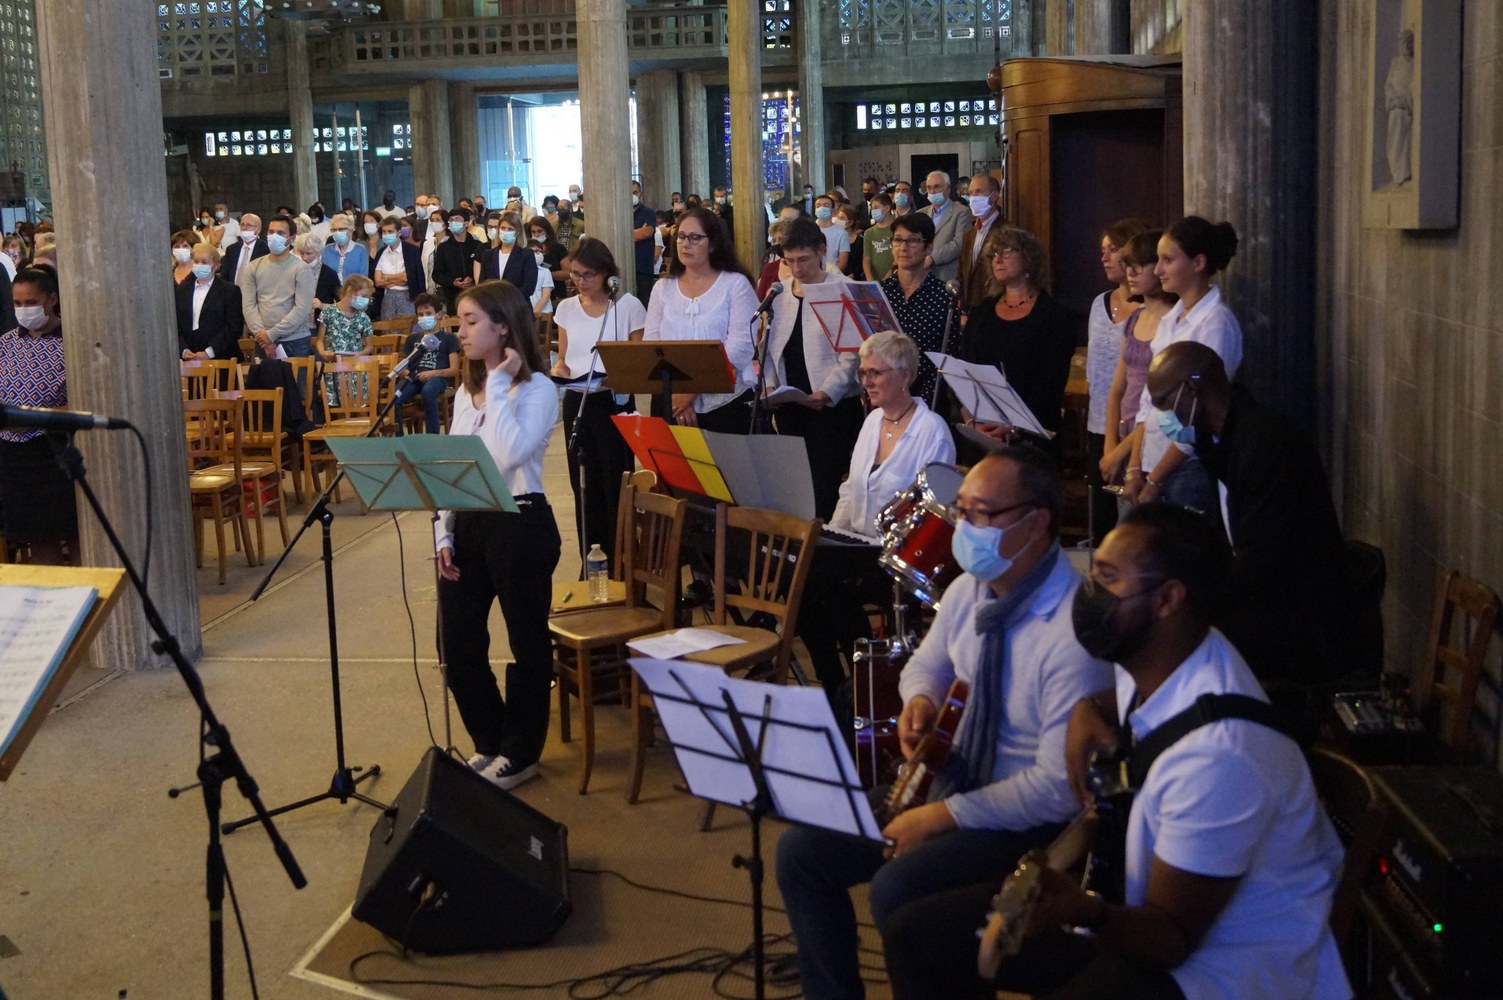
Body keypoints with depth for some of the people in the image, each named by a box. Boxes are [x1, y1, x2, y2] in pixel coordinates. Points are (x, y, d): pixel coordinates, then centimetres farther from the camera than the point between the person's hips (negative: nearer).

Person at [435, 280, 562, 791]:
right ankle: (490, 742, 29)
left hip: (520, 524, -7)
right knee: (458, 644, 10)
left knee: (526, 642, 6)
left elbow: (507, 457, -25)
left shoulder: (537, 389, -9)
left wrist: (499, 385, -19)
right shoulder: (465, 393, 13)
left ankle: (520, 753, 20)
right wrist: (444, 535, 4)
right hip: (467, 525, 7)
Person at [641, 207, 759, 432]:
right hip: (671, 404, 3)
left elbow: (740, 345, -10)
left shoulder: (735, 284, -1)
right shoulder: (664, 288, 10)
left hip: (724, 403, -3)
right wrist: (675, 392, -12)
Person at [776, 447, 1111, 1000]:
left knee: (897, 889, -29)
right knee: (802, 849, -3)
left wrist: (945, 816, -21)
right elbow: (927, 664, 19)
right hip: (953, 780, 8)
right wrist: (920, 700, -6)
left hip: (1033, 820, -8)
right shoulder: (969, 590, -1)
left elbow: (1062, 785, -25)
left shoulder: (1074, 630, -25)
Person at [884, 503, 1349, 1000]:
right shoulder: (1149, 658, -6)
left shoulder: (1217, 755, -32)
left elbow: (1172, 937, -23)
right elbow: (1120, 697, 21)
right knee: (916, 936, 2)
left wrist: (1087, 912, -43)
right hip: (1133, 891, 9)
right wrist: (1086, 711, -2)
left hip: (1223, 956, -9)